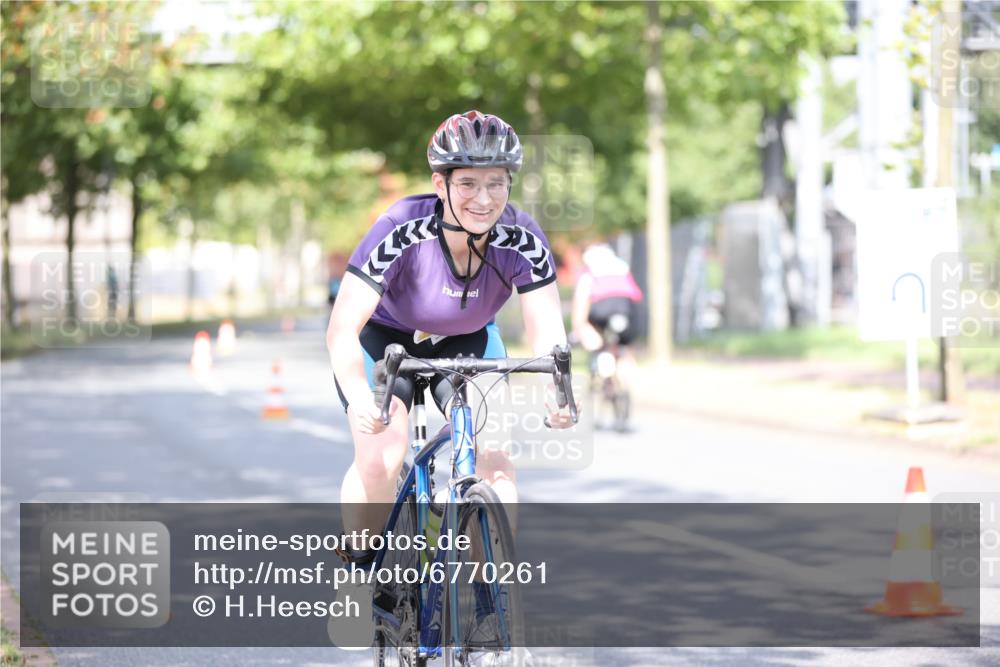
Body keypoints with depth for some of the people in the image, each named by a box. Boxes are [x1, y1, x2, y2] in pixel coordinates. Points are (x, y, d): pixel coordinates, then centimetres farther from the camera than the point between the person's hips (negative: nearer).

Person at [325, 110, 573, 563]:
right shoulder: (401, 230, -34)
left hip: (466, 343, 2)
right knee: (381, 457, -21)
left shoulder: (522, 241, -26)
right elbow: (342, 328, -36)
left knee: (493, 456, -17)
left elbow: (548, 336, -26)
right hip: (384, 338, -2)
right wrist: (360, 398, -53)